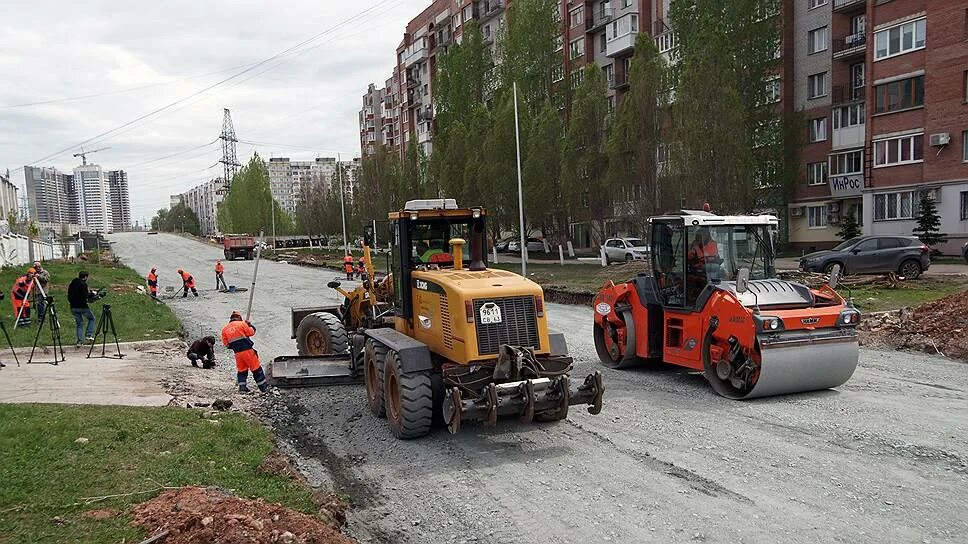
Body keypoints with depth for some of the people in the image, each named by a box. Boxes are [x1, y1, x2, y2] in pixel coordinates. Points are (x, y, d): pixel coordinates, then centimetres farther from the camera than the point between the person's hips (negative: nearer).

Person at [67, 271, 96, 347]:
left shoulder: (72, 283, 11)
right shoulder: (83, 284, -11)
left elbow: (69, 295, 16)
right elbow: (86, 296, -18)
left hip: (73, 307, 6)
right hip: (82, 306, -6)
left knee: (79, 323, 14)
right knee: (91, 318, 17)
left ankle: (79, 341, 8)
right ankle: (88, 335, 4)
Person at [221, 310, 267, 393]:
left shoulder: (225, 329, 11)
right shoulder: (242, 324, -3)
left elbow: (225, 343, 10)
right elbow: (251, 332, -1)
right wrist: (250, 325, 14)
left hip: (237, 353, 4)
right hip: (247, 350, -4)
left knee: (241, 370, 17)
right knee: (256, 368, 3)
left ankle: (242, 387, 8)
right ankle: (263, 386, 5)